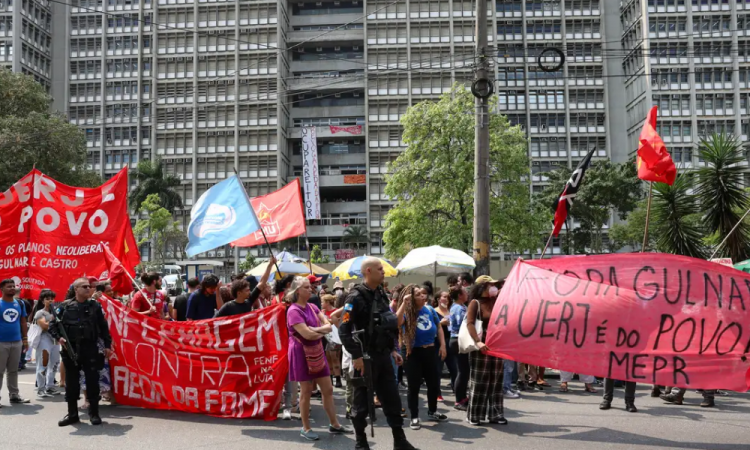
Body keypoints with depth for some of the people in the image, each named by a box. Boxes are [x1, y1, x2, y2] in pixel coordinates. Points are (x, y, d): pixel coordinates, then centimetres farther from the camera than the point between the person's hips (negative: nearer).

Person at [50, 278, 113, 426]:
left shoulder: (95, 306, 6)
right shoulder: (65, 306, 3)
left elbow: (103, 327, 8)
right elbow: (53, 324, 7)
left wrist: (107, 345, 5)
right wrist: (58, 337, -10)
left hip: (90, 349, 0)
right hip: (70, 349, 0)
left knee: (92, 381, 1)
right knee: (71, 383, 8)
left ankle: (94, 413, 11)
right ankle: (72, 414, 18)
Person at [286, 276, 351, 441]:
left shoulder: (313, 307, 8)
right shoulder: (293, 310, -15)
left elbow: (328, 326, 0)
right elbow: (307, 334, -24)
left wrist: (316, 329, -18)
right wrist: (322, 332, -6)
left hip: (316, 351, 7)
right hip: (301, 353, -7)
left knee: (328, 389, 9)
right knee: (306, 391, 1)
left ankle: (334, 424, 19)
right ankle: (306, 428, 13)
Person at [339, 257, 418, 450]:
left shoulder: (381, 295, 11)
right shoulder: (356, 297, -14)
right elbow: (344, 330, -19)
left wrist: (393, 349, 15)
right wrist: (356, 356, -20)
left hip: (382, 356, 7)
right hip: (365, 358, -7)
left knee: (392, 399, 10)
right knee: (362, 402, 4)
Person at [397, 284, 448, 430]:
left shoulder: (429, 309, 0)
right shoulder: (407, 313, -13)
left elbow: (439, 327, 12)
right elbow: (397, 321, -36)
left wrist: (442, 345, 6)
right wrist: (404, 303, -35)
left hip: (430, 351, 5)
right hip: (414, 353, -5)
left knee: (434, 383, 14)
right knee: (414, 386, 1)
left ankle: (432, 411, 35)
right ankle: (414, 417, 13)